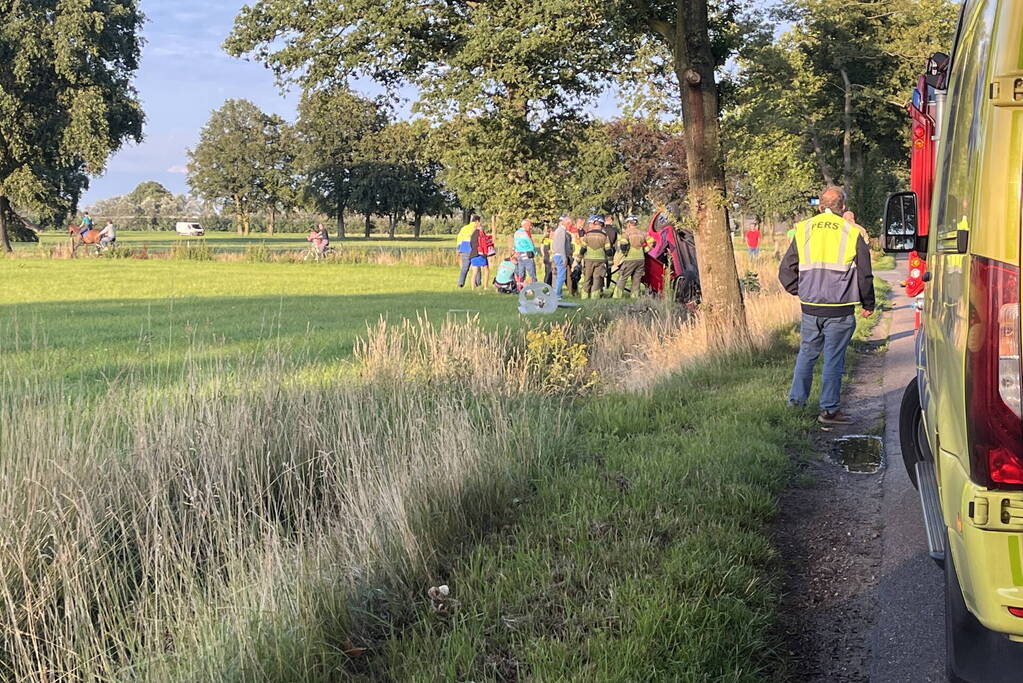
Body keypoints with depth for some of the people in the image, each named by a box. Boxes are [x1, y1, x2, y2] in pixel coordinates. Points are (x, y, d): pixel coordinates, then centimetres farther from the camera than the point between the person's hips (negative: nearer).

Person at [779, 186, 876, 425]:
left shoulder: (802, 231, 4)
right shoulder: (853, 234, -3)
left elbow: (786, 272, 7)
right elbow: (865, 275, 2)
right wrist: (868, 304, 16)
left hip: (810, 308, 3)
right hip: (840, 311, -3)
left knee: (806, 354, 17)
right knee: (833, 359, 2)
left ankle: (796, 401, 22)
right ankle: (829, 410, 5)